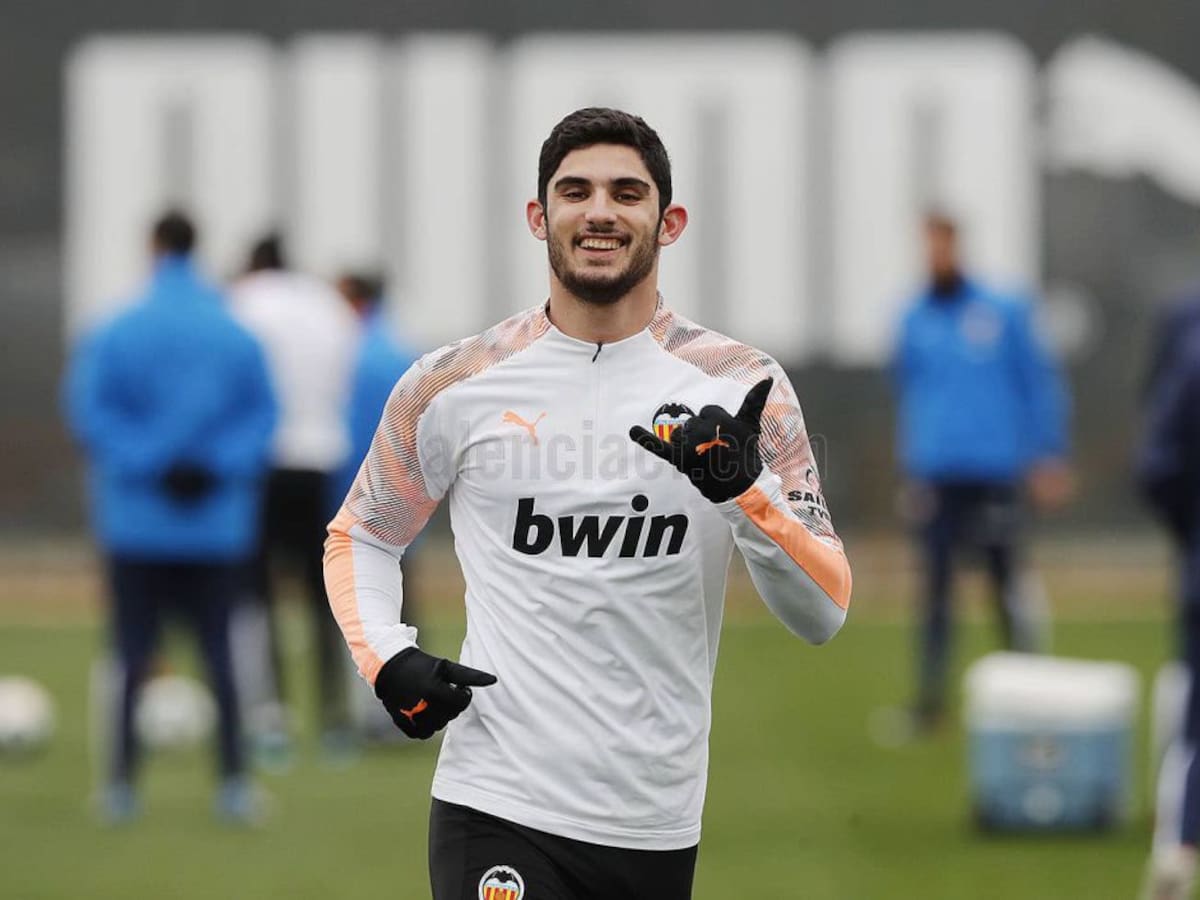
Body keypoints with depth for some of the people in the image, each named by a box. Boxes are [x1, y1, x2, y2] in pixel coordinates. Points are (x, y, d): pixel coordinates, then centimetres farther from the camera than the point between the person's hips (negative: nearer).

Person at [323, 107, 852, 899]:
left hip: (658, 829, 2)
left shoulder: (739, 387, 2)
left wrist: (747, 490, -22)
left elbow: (823, 613, -3)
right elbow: (358, 537, 17)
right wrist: (387, 658, -3)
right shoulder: (456, 386, 2)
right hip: (496, 812, -2)